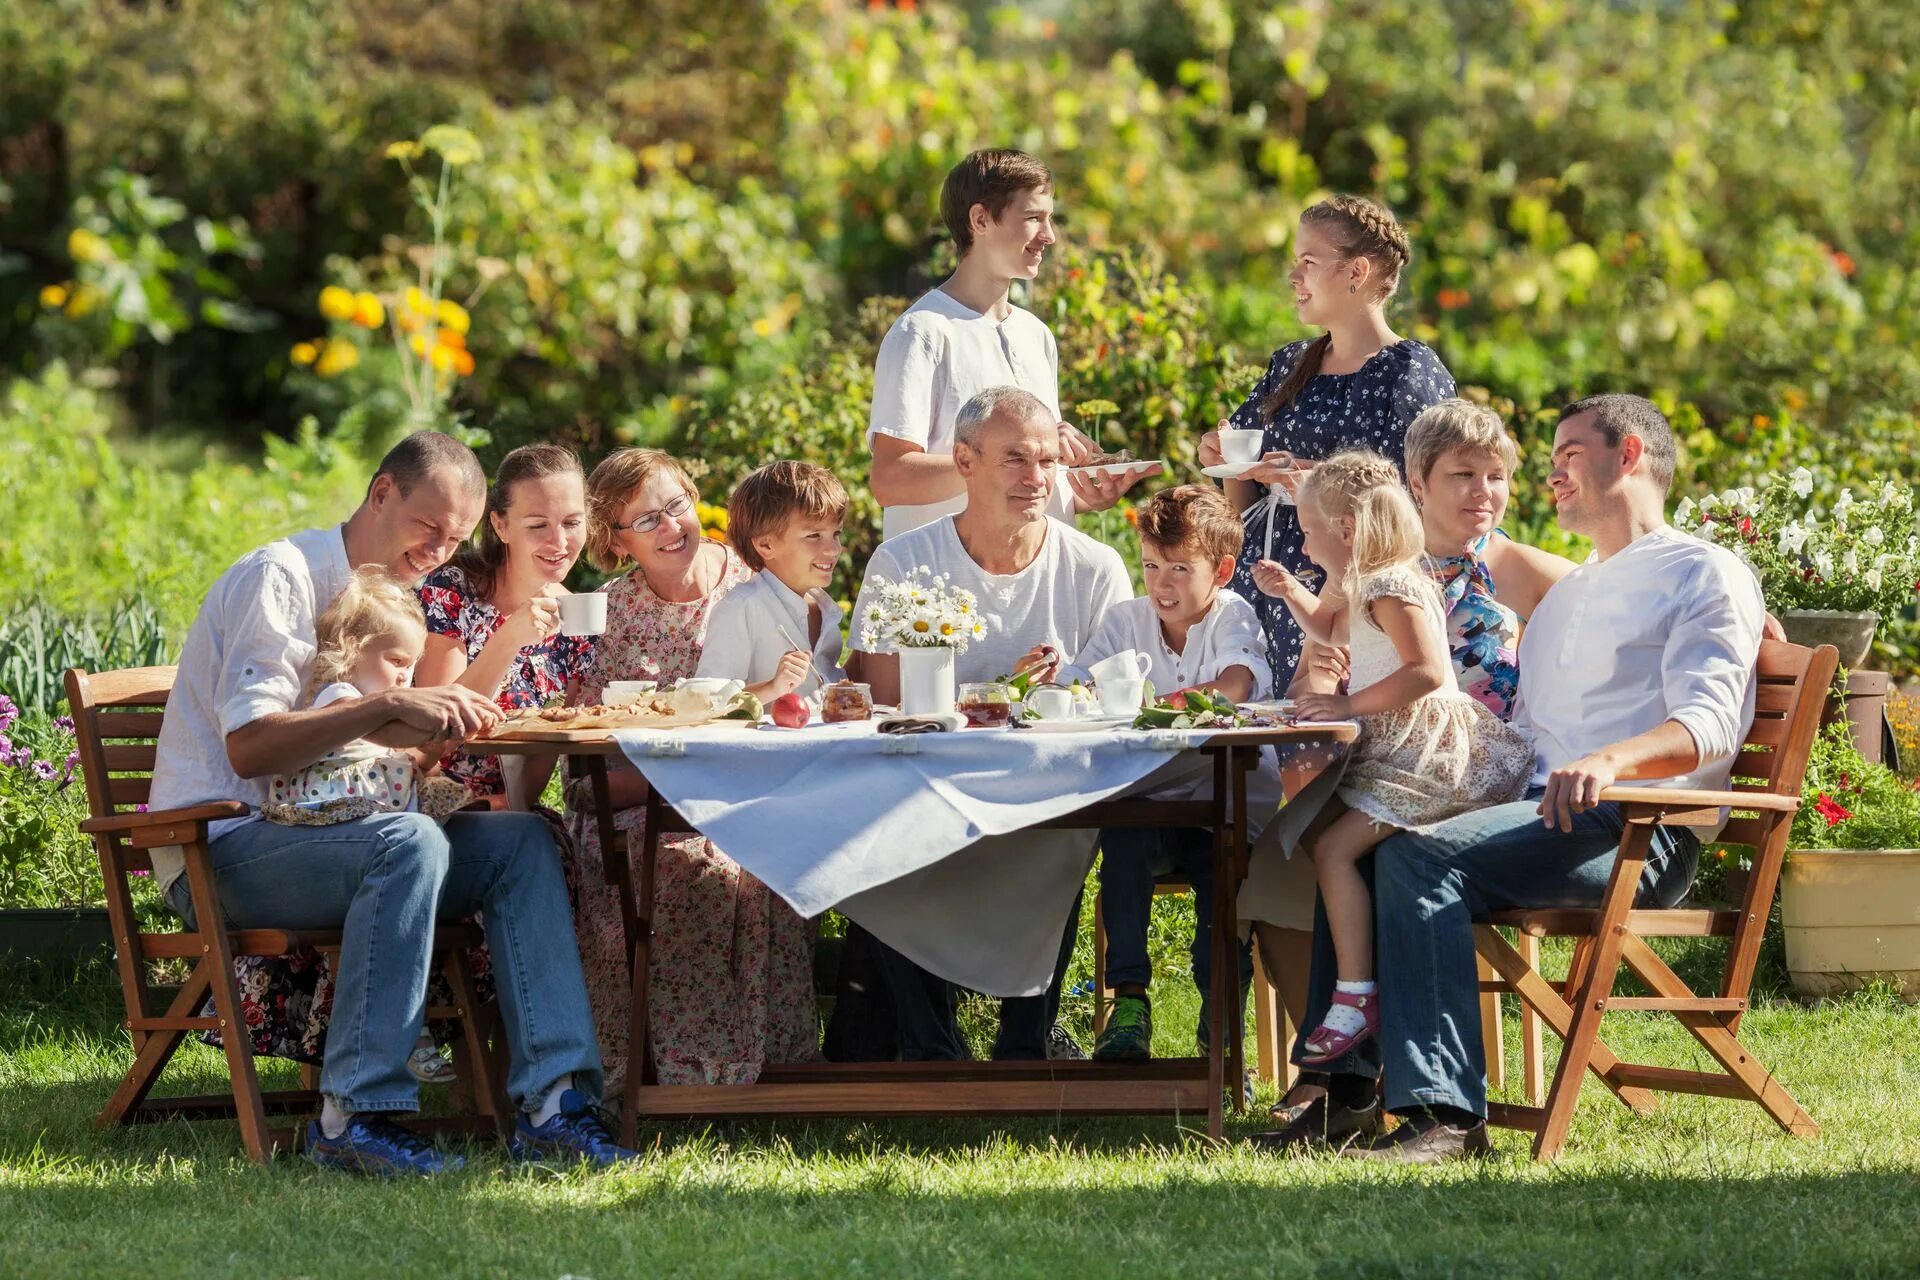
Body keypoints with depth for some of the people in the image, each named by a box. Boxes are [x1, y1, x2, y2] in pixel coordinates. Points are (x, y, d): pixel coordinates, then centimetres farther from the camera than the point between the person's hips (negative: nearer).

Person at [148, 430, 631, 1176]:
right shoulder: (280, 577, -11)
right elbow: (249, 747, -22)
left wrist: (441, 719, -5)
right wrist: (386, 708, -28)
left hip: (309, 833, 9)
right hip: (219, 850, -9)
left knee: (521, 841, -9)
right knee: (408, 844, -35)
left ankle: (552, 1100, -20)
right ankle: (353, 1116, -34)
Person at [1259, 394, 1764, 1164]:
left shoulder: (1704, 575, 3)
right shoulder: (1565, 596, 33)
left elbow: (1709, 724, -13)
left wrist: (1613, 760, -34)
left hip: (1639, 830, -9)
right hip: (1542, 811, 9)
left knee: (1418, 857, -30)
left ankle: (1446, 1113, -37)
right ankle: (1349, 1092, -14)